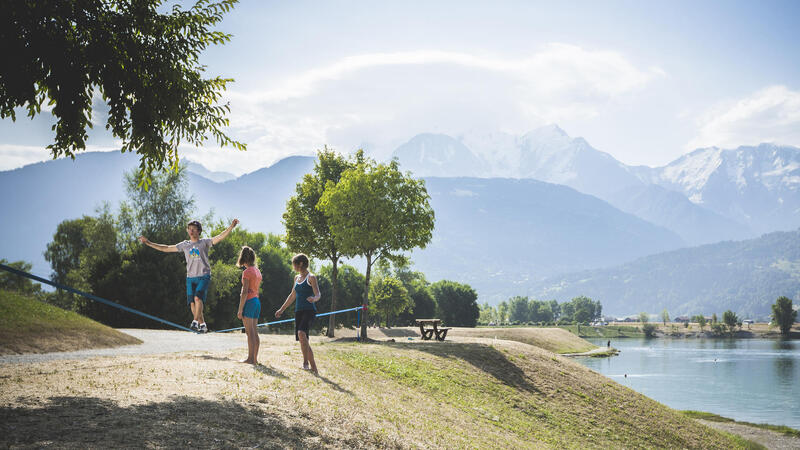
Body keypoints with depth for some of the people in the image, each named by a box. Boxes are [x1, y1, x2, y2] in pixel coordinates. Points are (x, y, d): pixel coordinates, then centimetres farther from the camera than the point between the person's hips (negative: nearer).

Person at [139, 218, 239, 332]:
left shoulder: (204, 243, 4)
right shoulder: (184, 245, 13)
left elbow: (220, 237, -9)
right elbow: (166, 248, 17)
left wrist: (231, 226, -23)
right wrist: (148, 243, 17)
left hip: (203, 277, -4)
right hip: (190, 278, 4)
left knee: (198, 298, -24)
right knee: (192, 303, -2)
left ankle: (195, 322, -22)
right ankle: (202, 325, 11)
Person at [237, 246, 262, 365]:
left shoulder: (247, 272, -12)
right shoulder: (257, 271, 13)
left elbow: (245, 292, -16)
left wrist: (240, 309, -15)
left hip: (249, 301, -8)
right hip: (257, 301, 8)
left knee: (250, 332, -7)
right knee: (255, 332, 9)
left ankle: (251, 358, -8)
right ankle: (255, 359, 12)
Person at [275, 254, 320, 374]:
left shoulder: (311, 277, -5)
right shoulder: (297, 278, 17)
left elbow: (318, 295, -13)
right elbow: (292, 296, 27)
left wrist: (313, 298, -36)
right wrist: (282, 309, 30)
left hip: (309, 310, -8)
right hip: (299, 311, 8)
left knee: (301, 333, -28)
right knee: (303, 340, 2)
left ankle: (312, 365, -25)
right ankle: (311, 366, 9)